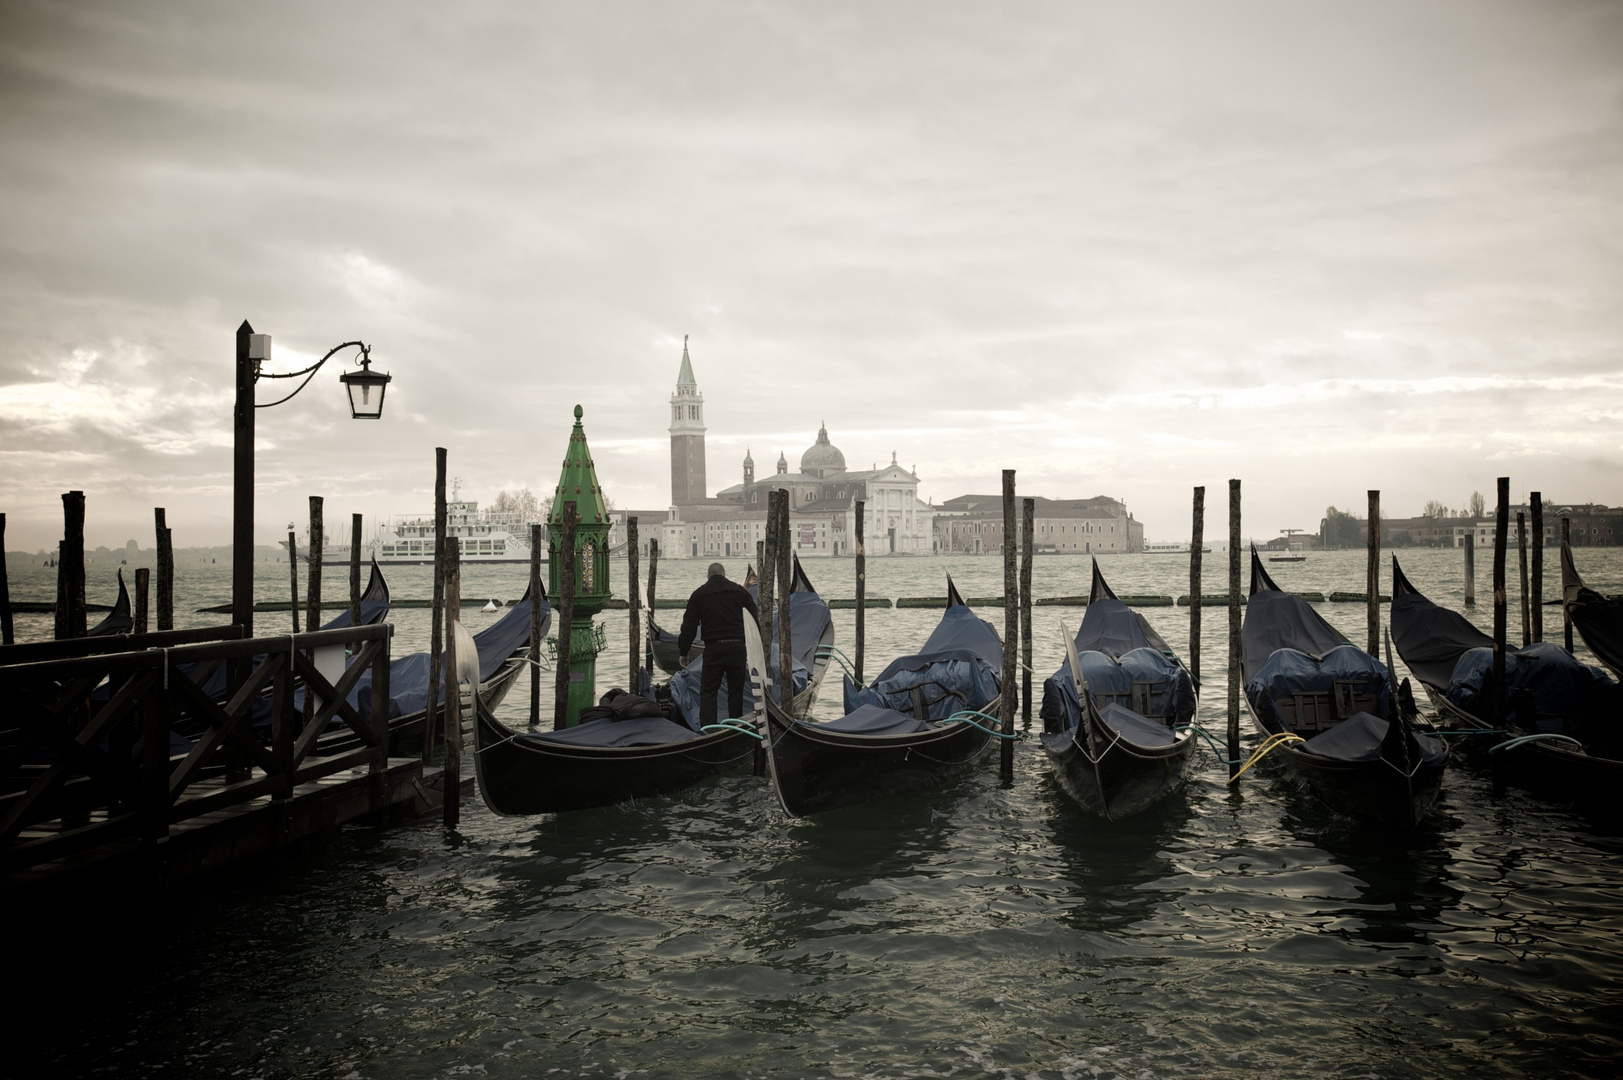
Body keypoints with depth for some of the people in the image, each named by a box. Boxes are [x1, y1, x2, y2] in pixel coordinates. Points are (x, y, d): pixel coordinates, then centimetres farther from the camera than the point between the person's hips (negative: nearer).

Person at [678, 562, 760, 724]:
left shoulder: (698, 594, 6)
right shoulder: (739, 590, 8)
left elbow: (688, 626, 4)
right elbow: (755, 618, 7)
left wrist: (683, 652, 11)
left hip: (713, 648, -1)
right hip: (737, 647, 1)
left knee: (708, 691, 6)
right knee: (736, 691, 12)